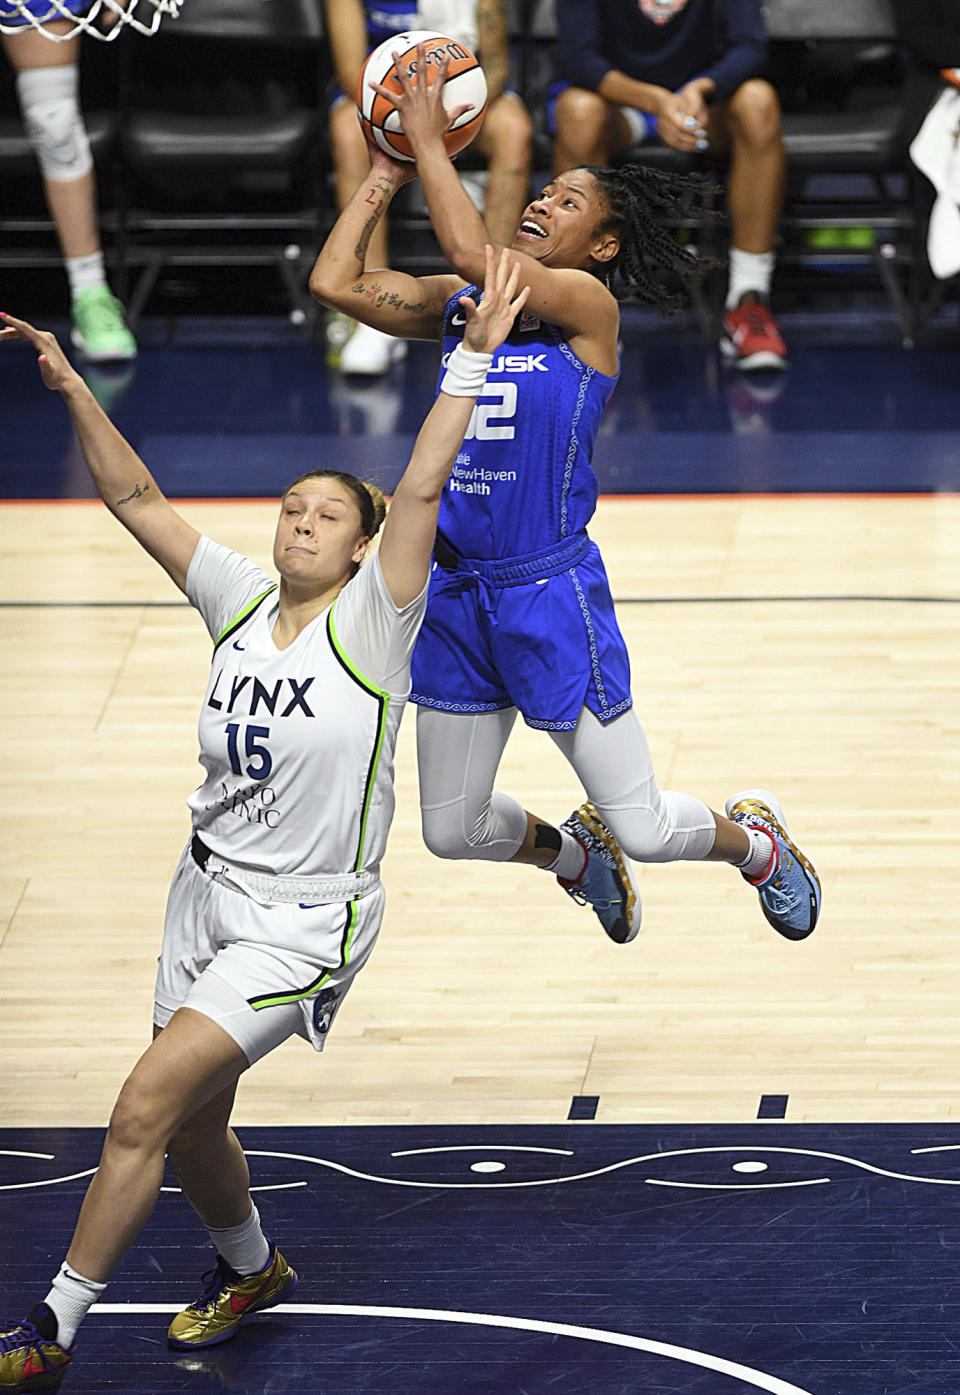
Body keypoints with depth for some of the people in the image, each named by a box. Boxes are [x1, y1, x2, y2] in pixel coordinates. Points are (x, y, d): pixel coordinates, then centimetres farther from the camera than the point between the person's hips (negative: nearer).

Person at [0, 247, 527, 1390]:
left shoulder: (368, 621, -11)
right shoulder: (239, 599, 3)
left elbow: (420, 490, -22)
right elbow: (134, 498, 4)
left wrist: (472, 358, -30)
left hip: (303, 921, -6)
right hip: (210, 889, 6)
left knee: (147, 1104, -14)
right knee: (192, 1126, 16)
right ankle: (248, 1271, 46)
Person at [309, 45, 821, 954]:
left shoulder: (587, 301, -11)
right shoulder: (457, 304, 7)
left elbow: (472, 255, -27)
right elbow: (333, 282, -1)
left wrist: (430, 143, -18)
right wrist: (388, 165, 3)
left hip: (550, 590, -6)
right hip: (456, 589, 6)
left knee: (641, 829, 1)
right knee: (452, 832, 14)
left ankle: (752, 838, 34)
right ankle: (574, 856, 45)